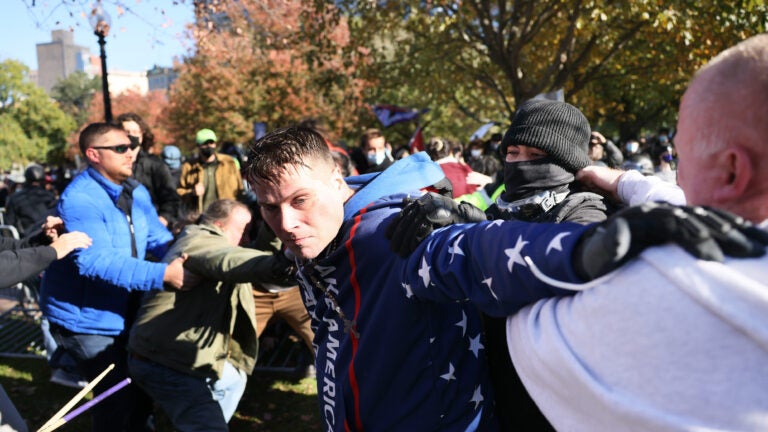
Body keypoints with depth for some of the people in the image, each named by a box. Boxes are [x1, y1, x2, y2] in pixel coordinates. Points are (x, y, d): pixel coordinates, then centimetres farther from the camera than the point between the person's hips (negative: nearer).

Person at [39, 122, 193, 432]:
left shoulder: (137, 192, 2)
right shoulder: (79, 199, -24)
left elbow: (157, 239, 4)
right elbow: (96, 261, -35)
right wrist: (162, 275, -42)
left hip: (122, 311, 8)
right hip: (84, 316, -8)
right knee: (117, 398, -2)